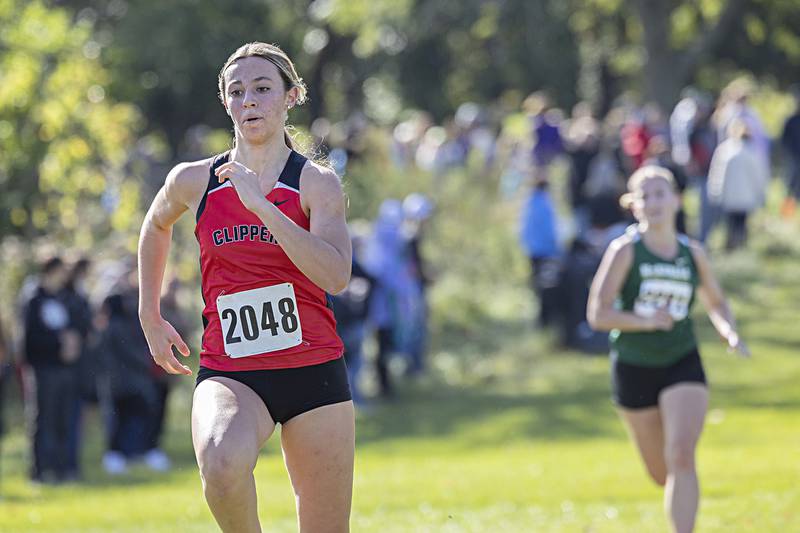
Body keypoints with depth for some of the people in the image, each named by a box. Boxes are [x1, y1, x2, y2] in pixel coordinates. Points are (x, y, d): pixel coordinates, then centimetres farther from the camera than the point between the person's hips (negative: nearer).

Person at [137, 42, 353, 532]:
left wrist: (261, 205, -23)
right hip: (229, 375, 0)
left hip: (313, 372, 0)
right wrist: (150, 317, 26)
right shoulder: (193, 182, 5)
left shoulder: (316, 183, -2)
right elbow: (156, 226, 29)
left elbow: (336, 275, -19)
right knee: (223, 463, -34)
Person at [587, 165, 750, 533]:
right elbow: (597, 314, -14)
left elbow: (716, 302, 18)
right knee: (661, 473, 12)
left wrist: (729, 333, -3)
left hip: (683, 366, 1)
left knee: (682, 457, -20)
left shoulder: (693, 254, 1)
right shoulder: (625, 251, -8)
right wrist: (645, 322, -29)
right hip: (633, 370, -1)